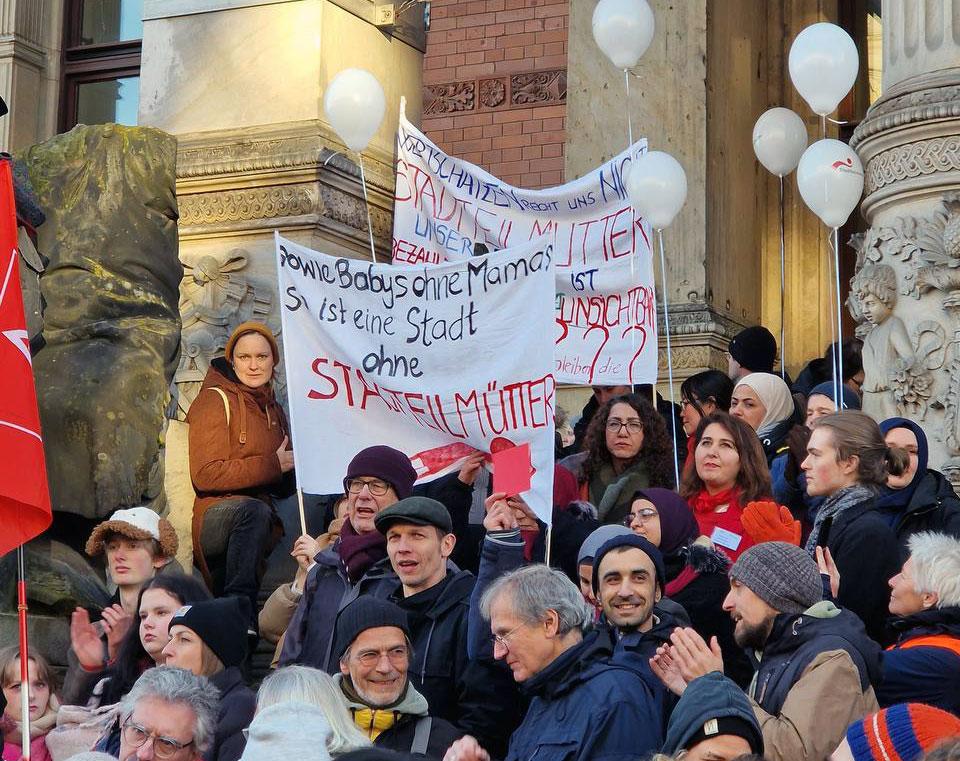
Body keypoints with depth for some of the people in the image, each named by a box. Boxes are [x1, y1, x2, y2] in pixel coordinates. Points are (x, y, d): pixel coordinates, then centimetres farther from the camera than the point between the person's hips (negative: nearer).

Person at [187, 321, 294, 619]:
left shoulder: (274, 411, 22)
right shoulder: (215, 400, -1)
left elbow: (283, 488, 29)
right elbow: (206, 476, -13)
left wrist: (295, 467, 5)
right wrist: (272, 465, -12)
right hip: (215, 516, -8)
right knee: (254, 510, -37)